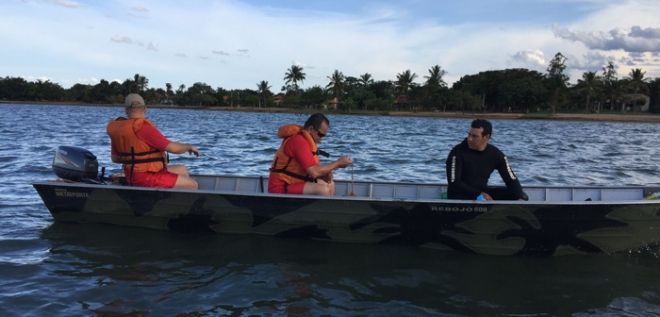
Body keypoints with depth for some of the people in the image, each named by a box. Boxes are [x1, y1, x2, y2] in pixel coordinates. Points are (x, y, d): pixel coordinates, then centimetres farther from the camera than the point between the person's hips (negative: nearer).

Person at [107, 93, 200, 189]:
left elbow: (114, 158, 13)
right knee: (192, 185, -6)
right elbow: (173, 148, -20)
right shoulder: (144, 127, -22)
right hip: (147, 178, -10)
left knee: (182, 170, 23)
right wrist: (189, 147, 0)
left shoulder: (118, 128, 4)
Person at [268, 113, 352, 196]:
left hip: (293, 183, 11)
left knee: (329, 184, 13)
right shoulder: (299, 141, -21)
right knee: (323, 190, -25)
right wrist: (337, 163, -15)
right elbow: (314, 172, -26)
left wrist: (326, 173, -9)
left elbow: (313, 168, 12)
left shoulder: (308, 140, 10)